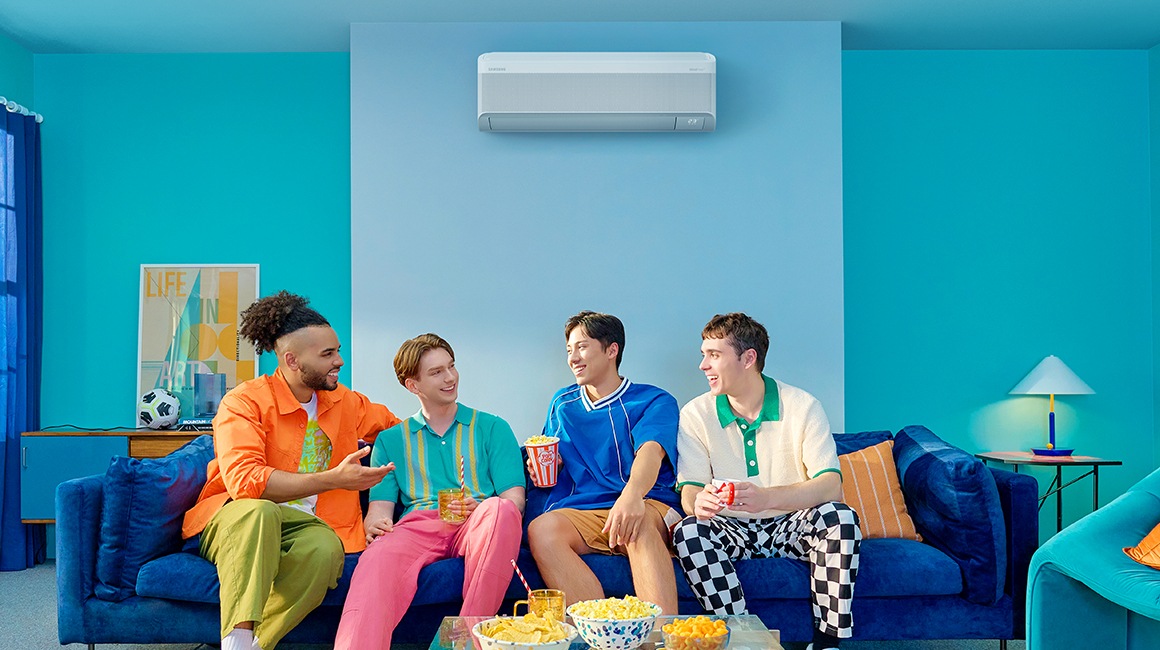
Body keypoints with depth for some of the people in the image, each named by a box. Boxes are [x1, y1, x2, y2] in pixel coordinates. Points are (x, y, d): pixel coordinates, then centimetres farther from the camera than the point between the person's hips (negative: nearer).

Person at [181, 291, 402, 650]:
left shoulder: (344, 402, 12)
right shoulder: (244, 401, -6)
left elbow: (398, 426, 28)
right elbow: (243, 479, -21)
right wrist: (333, 479, -25)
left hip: (307, 524, 3)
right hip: (234, 519, -3)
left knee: (326, 548, -34)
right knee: (258, 511, -39)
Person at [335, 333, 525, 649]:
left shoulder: (491, 428, 20)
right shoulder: (391, 440, 25)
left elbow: (514, 497, 9)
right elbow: (381, 504, 15)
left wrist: (479, 507, -15)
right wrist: (375, 523, -12)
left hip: (477, 526, 0)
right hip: (418, 525, 0)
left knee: (501, 510, -37)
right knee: (377, 560, -36)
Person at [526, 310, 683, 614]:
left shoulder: (654, 401, 8)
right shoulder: (562, 403, 24)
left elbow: (650, 452, -13)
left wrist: (632, 495, -36)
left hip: (646, 506, -3)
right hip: (578, 513, 3)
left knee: (641, 523, -39)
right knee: (541, 529, -31)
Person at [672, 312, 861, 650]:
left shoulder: (802, 407, -9)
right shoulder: (695, 415, -5)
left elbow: (831, 484, -18)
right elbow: (690, 492, -8)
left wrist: (768, 497, -38)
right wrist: (699, 503, -36)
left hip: (790, 523, 0)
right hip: (730, 529, 1)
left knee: (839, 516, -29)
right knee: (687, 531, -29)